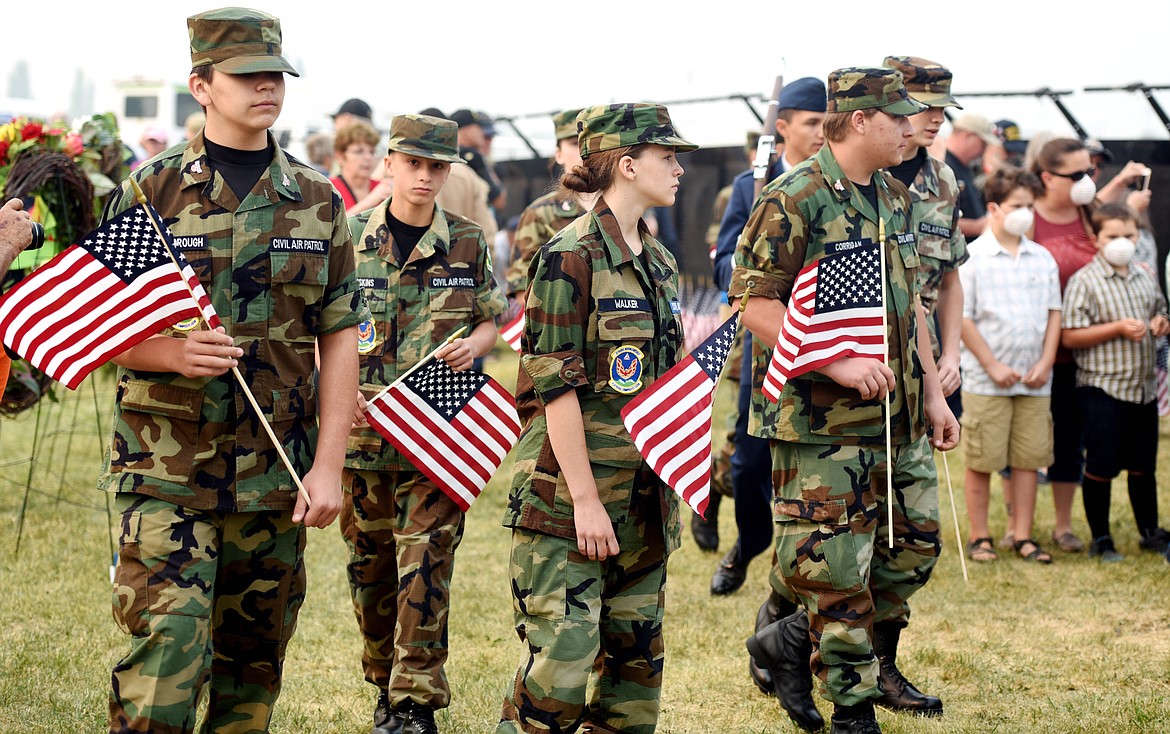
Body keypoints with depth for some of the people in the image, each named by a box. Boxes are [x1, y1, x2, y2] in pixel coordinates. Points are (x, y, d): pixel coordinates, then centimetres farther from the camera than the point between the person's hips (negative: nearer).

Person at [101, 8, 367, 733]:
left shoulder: (318, 201, 8)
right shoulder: (150, 190, 0)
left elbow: (339, 341, 8)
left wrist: (329, 466, -1)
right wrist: (173, 353, -19)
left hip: (277, 476, 3)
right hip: (167, 474, -3)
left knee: (254, 660, 10)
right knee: (165, 653, -13)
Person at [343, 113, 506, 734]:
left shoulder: (468, 243, 4)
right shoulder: (352, 237, 2)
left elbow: (491, 320, 13)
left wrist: (472, 345, -9)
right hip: (364, 421, 1)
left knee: (424, 563, -8)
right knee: (369, 562, 10)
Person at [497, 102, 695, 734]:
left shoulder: (659, 265, 14)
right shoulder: (571, 257, -11)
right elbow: (556, 385, -15)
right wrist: (585, 497, -17)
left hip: (642, 501, 8)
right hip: (569, 493, -8)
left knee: (636, 656, 10)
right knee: (562, 660, -12)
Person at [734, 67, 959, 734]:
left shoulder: (896, 199, 13)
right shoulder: (794, 200, -12)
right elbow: (755, 303, -16)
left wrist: (932, 392, 16)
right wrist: (836, 364, -22)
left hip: (899, 421, 8)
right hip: (822, 424, -8)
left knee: (914, 548, 12)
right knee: (834, 569, -3)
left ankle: (793, 643, 25)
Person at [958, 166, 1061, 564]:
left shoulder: (1042, 258, 9)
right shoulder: (971, 258, -5)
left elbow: (1054, 313, 11)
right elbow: (961, 318, -8)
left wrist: (1045, 363, -1)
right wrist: (993, 365, -11)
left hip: (1034, 380, 4)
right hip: (986, 380, -4)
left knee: (1029, 459, 6)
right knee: (981, 461, 1)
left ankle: (1023, 536, 13)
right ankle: (979, 537, 10)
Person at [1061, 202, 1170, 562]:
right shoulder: (1084, 281, -8)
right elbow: (1070, 337, -14)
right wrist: (1119, 328, -19)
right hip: (1103, 387, -6)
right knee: (1100, 468, 0)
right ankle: (1100, 539, 11)